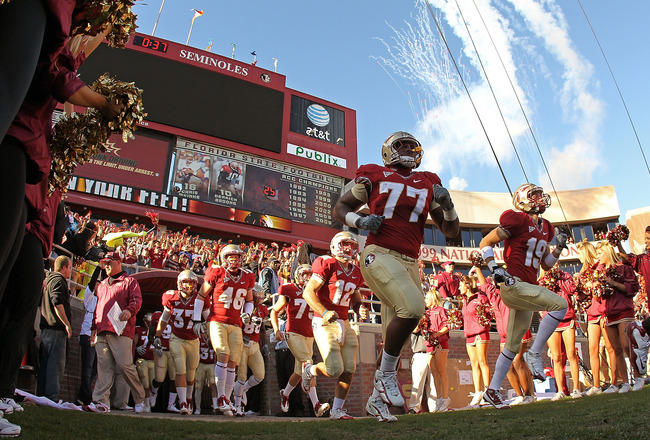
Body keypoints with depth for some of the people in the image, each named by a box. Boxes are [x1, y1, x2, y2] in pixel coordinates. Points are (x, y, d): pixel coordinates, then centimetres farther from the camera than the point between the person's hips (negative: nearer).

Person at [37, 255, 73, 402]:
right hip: (56, 329, -10)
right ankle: (51, 396, -11)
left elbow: (39, 303, 27)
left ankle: (41, 394, 16)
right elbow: (57, 303, -20)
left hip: (46, 327, 10)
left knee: (45, 362, 12)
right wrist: (67, 324, -19)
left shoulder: (47, 279, 23)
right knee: (56, 364, -10)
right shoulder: (58, 280, -8)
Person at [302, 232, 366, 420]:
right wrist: (324, 313, -26)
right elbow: (308, 292, -14)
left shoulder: (356, 272, 11)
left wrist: (359, 307, 2)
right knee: (335, 369, -12)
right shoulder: (327, 265, -10)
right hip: (325, 323, -7)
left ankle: (336, 410, 17)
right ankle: (309, 370, 20)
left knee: (349, 369, 3)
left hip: (344, 323, 7)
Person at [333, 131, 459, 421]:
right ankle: (386, 373, -6)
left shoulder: (429, 184, 17)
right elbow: (340, 208, 14)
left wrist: (447, 206, -1)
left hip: (410, 264, 5)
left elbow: (451, 231, 18)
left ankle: (377, 398, 25)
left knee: (396, 338, 7)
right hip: (380, 254, -5)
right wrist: (360, 220, -6)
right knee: (412, 308, -29)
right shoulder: (374, 176, 7)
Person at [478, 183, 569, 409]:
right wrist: (495, 269, -15)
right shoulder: (517, 220, -8)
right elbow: (485, 243, -5)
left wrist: (559, 248, 8)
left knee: (513, 345, 12)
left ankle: (492, 390, 21)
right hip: (513, 284, -9)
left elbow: (546, 264, 23)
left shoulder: (545, 228, 16)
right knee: (560, 304, -21)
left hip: (527, 288, 9)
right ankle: (534, 353, -9)